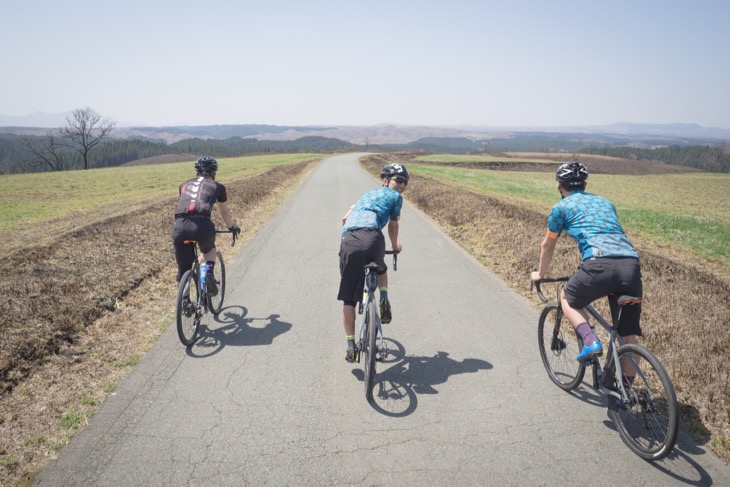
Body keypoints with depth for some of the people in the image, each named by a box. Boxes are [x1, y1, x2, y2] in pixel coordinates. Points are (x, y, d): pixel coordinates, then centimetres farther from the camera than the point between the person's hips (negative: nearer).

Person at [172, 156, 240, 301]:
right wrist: (232, 227, 52)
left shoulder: (184, 185, 29)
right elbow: (225, 212, 33)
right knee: (209, 249, 33)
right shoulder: (217, 187, 21)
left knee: (183, 270, 19)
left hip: (180, 226, 2)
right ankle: (209, 273, 9)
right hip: (202, 225, -2)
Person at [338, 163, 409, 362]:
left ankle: (350, 346, 10)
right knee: (381, 269, 34)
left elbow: (345, 218, 32)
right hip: (372, 238, -3)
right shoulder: (395, 197, 22)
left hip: (348, 241, 3)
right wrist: (395, 245, 45)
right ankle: (384, 297, 7)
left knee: (348, 299, 10)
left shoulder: (367, 194, 37)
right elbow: (393, 226, 26)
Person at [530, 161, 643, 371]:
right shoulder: (605, 202, 31)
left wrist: (540, 274, 44)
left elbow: (547, 246, 27)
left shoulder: (561, 207, 17)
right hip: (632, 264, 5)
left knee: (568, 298, 24)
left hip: (600, 264, -5)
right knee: (629, 334, 17)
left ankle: (590, 341, 3)